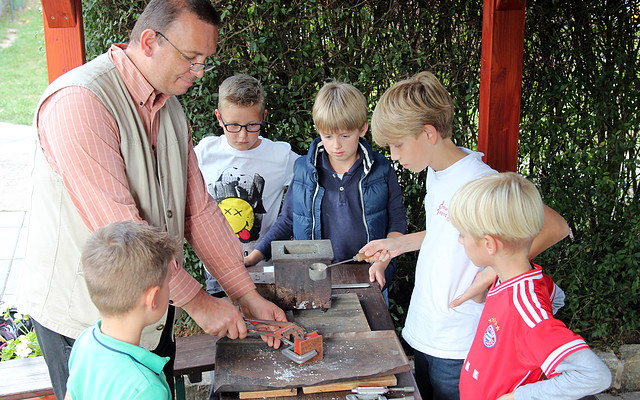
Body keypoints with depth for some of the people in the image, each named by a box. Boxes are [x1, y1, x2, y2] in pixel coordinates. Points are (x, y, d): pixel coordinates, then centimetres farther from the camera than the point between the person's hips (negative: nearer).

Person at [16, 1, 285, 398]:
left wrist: (249, 296, -1)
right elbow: (117, 228, -27)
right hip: (82, 316, -7)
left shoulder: (170, 107, 5)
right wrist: (197, 300, -19)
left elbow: (199, 209, 5)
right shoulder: (79, 102, -23)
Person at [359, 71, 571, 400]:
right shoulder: (436, 172, 6)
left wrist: (491, 273, -25)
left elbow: (556, 227, -22)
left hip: (458, 347, -8)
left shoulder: (478, 181, -23)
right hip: (424, 332, 8)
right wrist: (399, 243, 14)